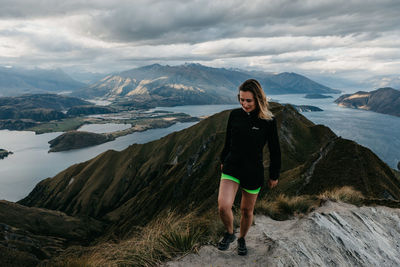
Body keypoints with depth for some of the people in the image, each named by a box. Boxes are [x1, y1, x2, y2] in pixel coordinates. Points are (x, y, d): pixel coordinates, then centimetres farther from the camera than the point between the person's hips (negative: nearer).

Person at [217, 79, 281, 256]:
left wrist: (274, 175, 5)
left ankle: (242, 239, 43)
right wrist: (223, 161, 21)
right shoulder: (235, 115, -2)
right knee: (223, 206, -16)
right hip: (232, 166, 1)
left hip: (253, 172, -1)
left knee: (247, 210, 14)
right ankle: (229, 234, 16)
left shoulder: (268, 121, -9)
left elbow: (274, 151, -1)